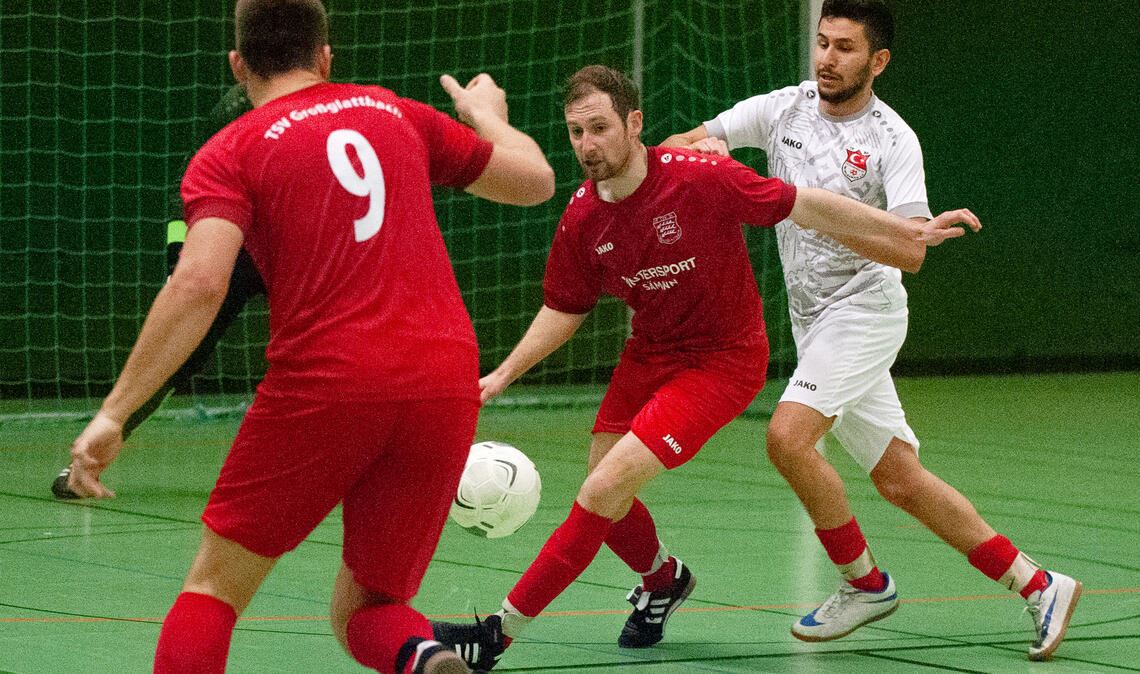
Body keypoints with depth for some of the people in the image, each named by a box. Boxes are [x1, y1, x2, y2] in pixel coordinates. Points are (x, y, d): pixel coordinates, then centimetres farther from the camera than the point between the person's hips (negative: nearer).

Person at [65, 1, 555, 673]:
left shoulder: (230, 153, 4)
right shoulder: (397, 114, 16)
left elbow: (199, 284, -12)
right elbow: (536, 179, 25)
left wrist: (114, 413, -11)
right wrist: (488, 117, 46)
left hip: (322, 384, -3)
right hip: (445, 384, 4)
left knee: (213, 587, 12)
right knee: (366, 610, 14)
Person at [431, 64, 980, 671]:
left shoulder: (700, 178, -24)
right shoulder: (581, 218, -8)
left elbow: (801, 205, -14)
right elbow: (565, 310, 7)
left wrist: (910, 232, -12)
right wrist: (504, 375, -1)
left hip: (721, 360, -6)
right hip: (650, 352, 6)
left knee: (604, 490, -18)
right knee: (605, 498, 11)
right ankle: (663, 580, 46)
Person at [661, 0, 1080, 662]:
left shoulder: (892, 140, -10)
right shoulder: (784, 109, 4)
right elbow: (670, 150, 2)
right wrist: (703, 147, -20)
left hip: (864, 306, -6)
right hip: (814, 321, 6)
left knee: (788, 435, -23)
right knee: (901, 480, 6)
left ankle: (866, 583, -6)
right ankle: (1039, 586, 15)